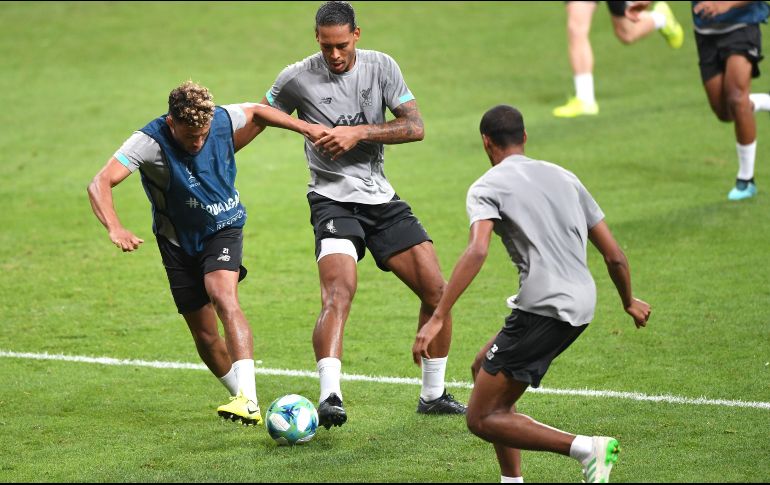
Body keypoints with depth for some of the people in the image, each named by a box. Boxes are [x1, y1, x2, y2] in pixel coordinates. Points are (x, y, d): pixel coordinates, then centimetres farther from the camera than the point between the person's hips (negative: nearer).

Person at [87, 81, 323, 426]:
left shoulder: (222, 119, -17)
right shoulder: (151, 142, -26)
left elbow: (256, 111, 9)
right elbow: (100, 184, -36)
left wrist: (305, 127, 4)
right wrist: (115, 229, -52)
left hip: (223, 229, -1)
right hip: (179, 242, 1)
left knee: (225, 299, -27)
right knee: (205, 335, 4)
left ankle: (248, 400, -38)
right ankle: (243, 398, 26)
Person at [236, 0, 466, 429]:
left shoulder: (381, 67, 0)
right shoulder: (297, 79, -6)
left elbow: (415, 127, -6)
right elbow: (255, 121, 9)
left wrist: (359, 132, -17)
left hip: (382, 198, 4)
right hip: (333, 200, -4)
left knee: (436, 290, 2)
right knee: (339, 293, -28)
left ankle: (433, 395, 18)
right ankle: (330, 399, -40)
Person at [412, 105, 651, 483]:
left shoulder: (487, 187, 1)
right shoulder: (563, 177, 20)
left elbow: (477, 251, -19)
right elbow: (614, 255, 19)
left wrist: (437, 319, -23)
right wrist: (630, 303, 37)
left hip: (543, 307, -8)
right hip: (581, 303, 8)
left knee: (481, 419, -2)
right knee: (483, 367, 26)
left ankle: (586, 448, -18)